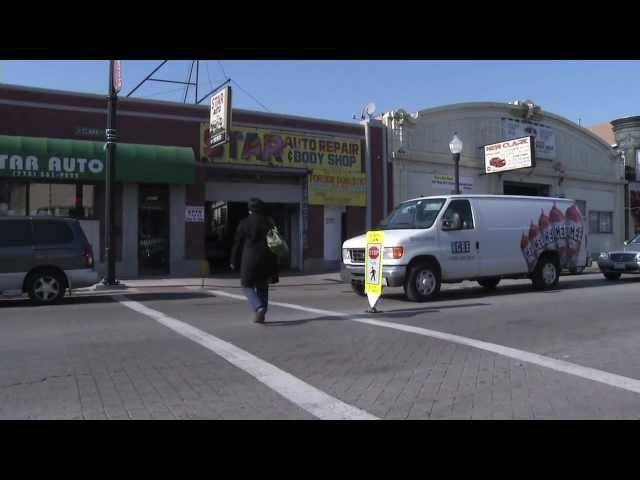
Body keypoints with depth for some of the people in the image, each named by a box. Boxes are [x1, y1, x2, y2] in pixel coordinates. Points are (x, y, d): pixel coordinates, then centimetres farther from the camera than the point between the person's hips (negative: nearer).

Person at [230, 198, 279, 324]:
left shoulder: (244, 223, -4)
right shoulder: (269, 222, 4)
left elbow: (237, 243, 1)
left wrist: (233, 261, 12)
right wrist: (274, 267, 9)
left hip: (250, 259, -3)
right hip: (266, 260, 3)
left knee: (248, 286, 8)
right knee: (262, 287, 14)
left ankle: (259, 308, -14)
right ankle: (261, 316, 16)